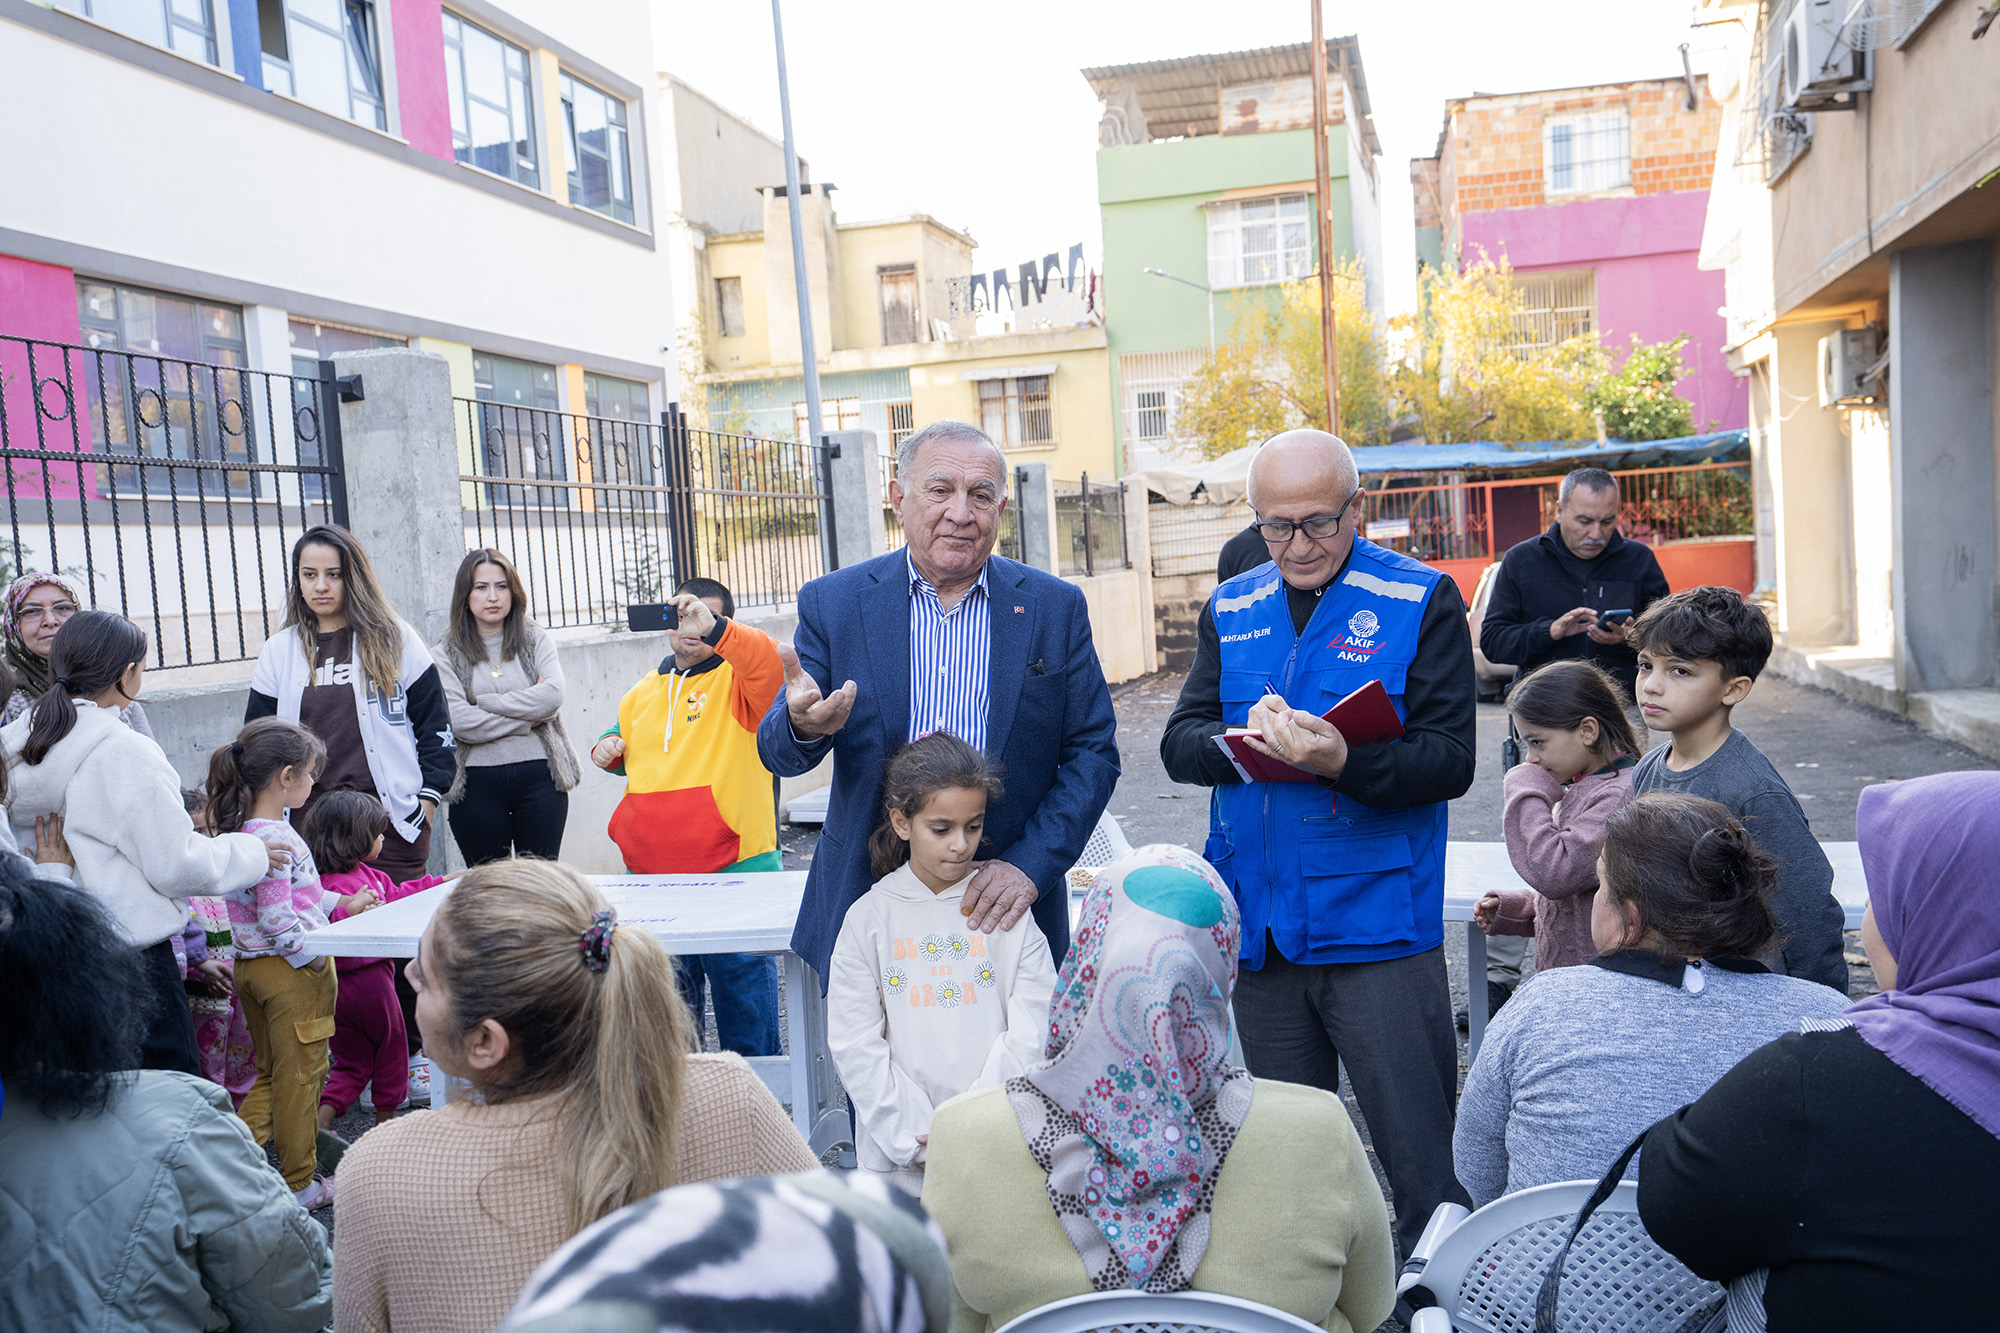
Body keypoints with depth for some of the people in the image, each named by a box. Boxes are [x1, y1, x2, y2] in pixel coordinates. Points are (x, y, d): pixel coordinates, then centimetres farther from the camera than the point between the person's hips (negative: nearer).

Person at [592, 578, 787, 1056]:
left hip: (733, 869, -6)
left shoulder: (738, 680, -4)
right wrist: (609, 749, 10)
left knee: (744, 1002, 3)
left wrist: (713, 627, -38)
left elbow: (769, 663, -27)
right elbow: (628, 749, 32)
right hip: (652, 878, 6)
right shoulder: (644, 692, 16)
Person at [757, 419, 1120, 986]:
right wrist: (803, 726, -26)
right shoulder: (832, 603, -1)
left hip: (1004, 911, 0)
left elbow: (1094, 752, 0)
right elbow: (776, 749, -1)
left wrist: (1031, 864, -13)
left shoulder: (1057, 607, 0)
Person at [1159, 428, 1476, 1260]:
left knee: (1423, 1161, 1)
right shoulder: (1230, 610, 10)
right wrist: (1241, 741, -17)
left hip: (1378, 928, -4)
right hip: (1260, 927, 4)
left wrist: (1345, 763, -28)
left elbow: (1450, 759, -10)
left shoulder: (1422, 599, -3)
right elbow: (1179, 744, 6)